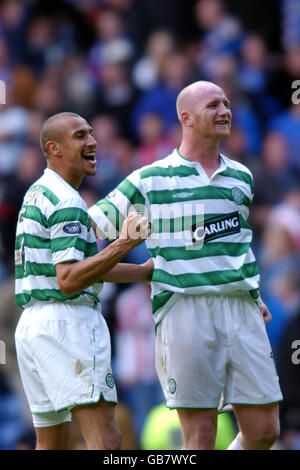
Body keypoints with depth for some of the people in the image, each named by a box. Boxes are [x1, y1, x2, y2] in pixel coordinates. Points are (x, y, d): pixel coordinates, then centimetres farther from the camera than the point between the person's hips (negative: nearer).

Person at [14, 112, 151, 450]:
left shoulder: (37, 194, 20)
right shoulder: (67, 203, -11)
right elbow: (67, 280, -20)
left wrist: (144, 271, 25)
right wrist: (123, 245, -28)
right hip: (66, 323, -10)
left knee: (52, 444, 14)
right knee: (105, 441, -18)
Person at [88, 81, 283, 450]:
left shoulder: (241, 177, 17)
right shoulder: (149, 181, 3)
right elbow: (91, 224, 10)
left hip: (241, 310, 4)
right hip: (184, 307, -4)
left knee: (263, 430, 0)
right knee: (200, 434, -4)